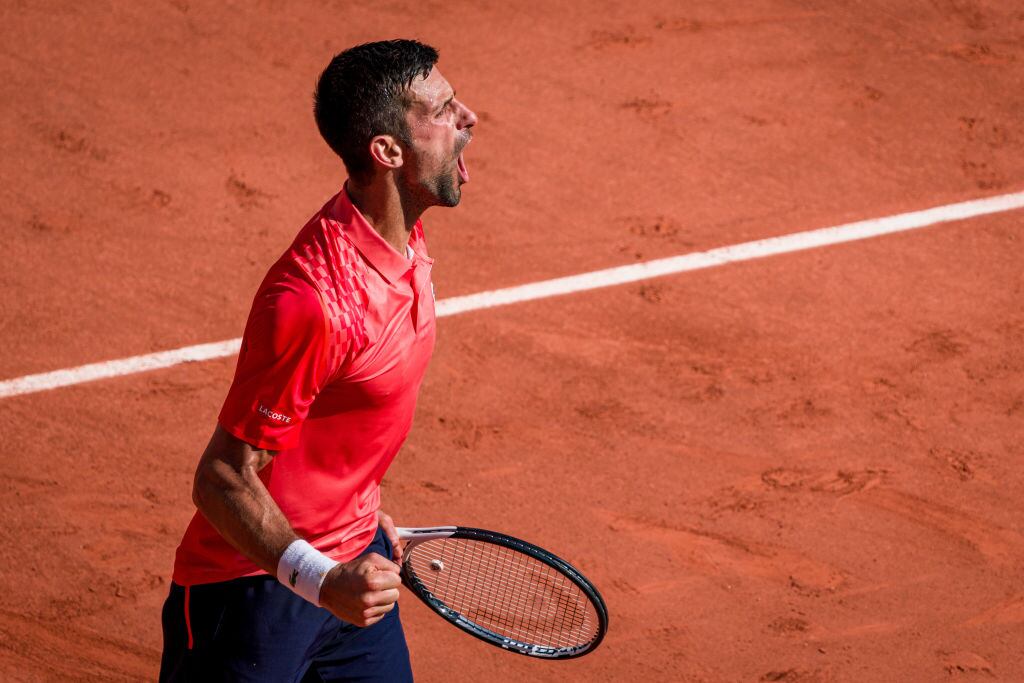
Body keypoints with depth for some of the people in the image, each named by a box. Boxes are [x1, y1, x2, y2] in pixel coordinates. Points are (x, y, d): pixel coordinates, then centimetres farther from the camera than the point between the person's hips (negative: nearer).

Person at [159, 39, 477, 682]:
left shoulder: (404, 238, 0)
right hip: (254, 588, -8)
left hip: (353, 561, 8)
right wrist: (321, 580, -35)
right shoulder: (315, 302, -30)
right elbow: (223, 480, -25)